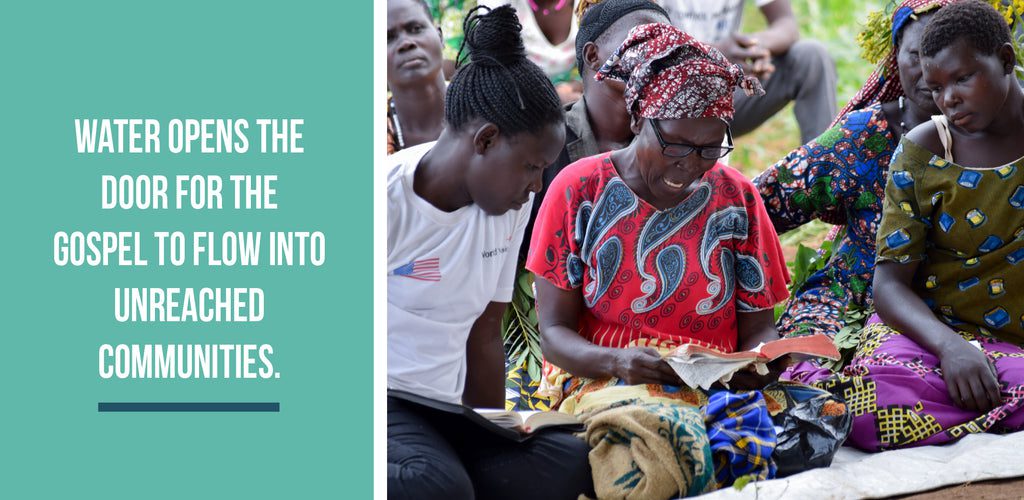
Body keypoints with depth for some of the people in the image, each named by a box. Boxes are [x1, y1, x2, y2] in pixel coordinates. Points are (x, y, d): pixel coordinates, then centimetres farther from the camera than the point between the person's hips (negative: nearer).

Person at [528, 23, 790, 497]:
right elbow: (554, 332, 0)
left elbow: (758, 324, 12)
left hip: (720, 387, 2)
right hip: (600, 380, -2)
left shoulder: (736, 197, 9)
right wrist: (618, 362, -22)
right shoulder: (580, 190, 1)